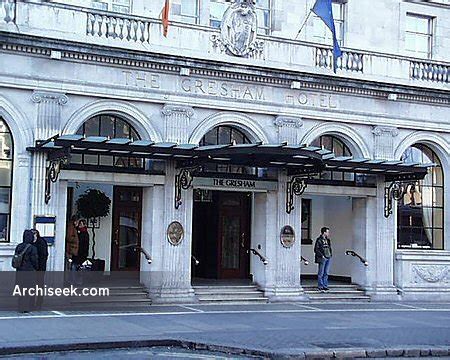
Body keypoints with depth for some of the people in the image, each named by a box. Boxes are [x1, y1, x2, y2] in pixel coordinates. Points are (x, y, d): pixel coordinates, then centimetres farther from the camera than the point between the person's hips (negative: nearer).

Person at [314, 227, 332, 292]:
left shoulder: (327, 240, 15)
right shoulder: (319, 240, -8)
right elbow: (316, 249, -10)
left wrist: (330, 254, 12)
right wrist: (322, 255, -14)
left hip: (328, 258, 7)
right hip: (322, 258, -7)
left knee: (326, 273, 9)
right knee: (321, 273, -3)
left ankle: (325, 286, 14)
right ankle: (320, 287, 1)